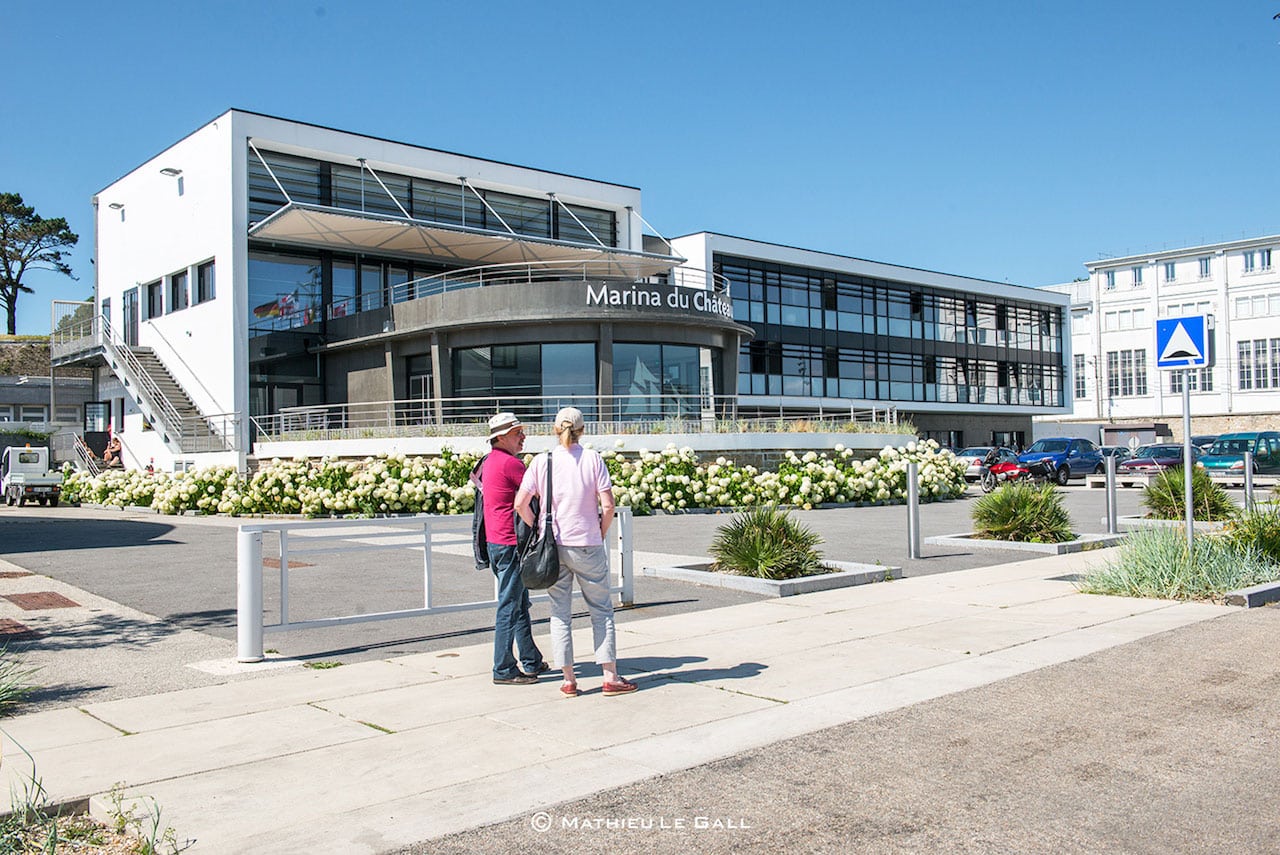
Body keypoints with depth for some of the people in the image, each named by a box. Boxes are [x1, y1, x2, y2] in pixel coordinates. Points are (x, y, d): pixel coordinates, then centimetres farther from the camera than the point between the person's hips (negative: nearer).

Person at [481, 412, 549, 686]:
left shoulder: (489, 461, 14)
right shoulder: (510, 463, -16)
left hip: (495, 541, 10)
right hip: (510, 543, -10)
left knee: (520, 604, 16)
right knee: (509, 607, -4)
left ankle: (531, 661, 25)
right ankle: (504, 670, 3)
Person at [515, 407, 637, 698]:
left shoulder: (542, 461, -1)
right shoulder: (593, 458, -5)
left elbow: (520, 503, -7)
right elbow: (608, 505, -10)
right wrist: (600, 536, 5)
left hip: (553, 546, 2)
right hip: (588, 546, -1)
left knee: (560, 613, 10)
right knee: (601, 610, 10)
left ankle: (568, 681, 12)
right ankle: (610, 677, 11)